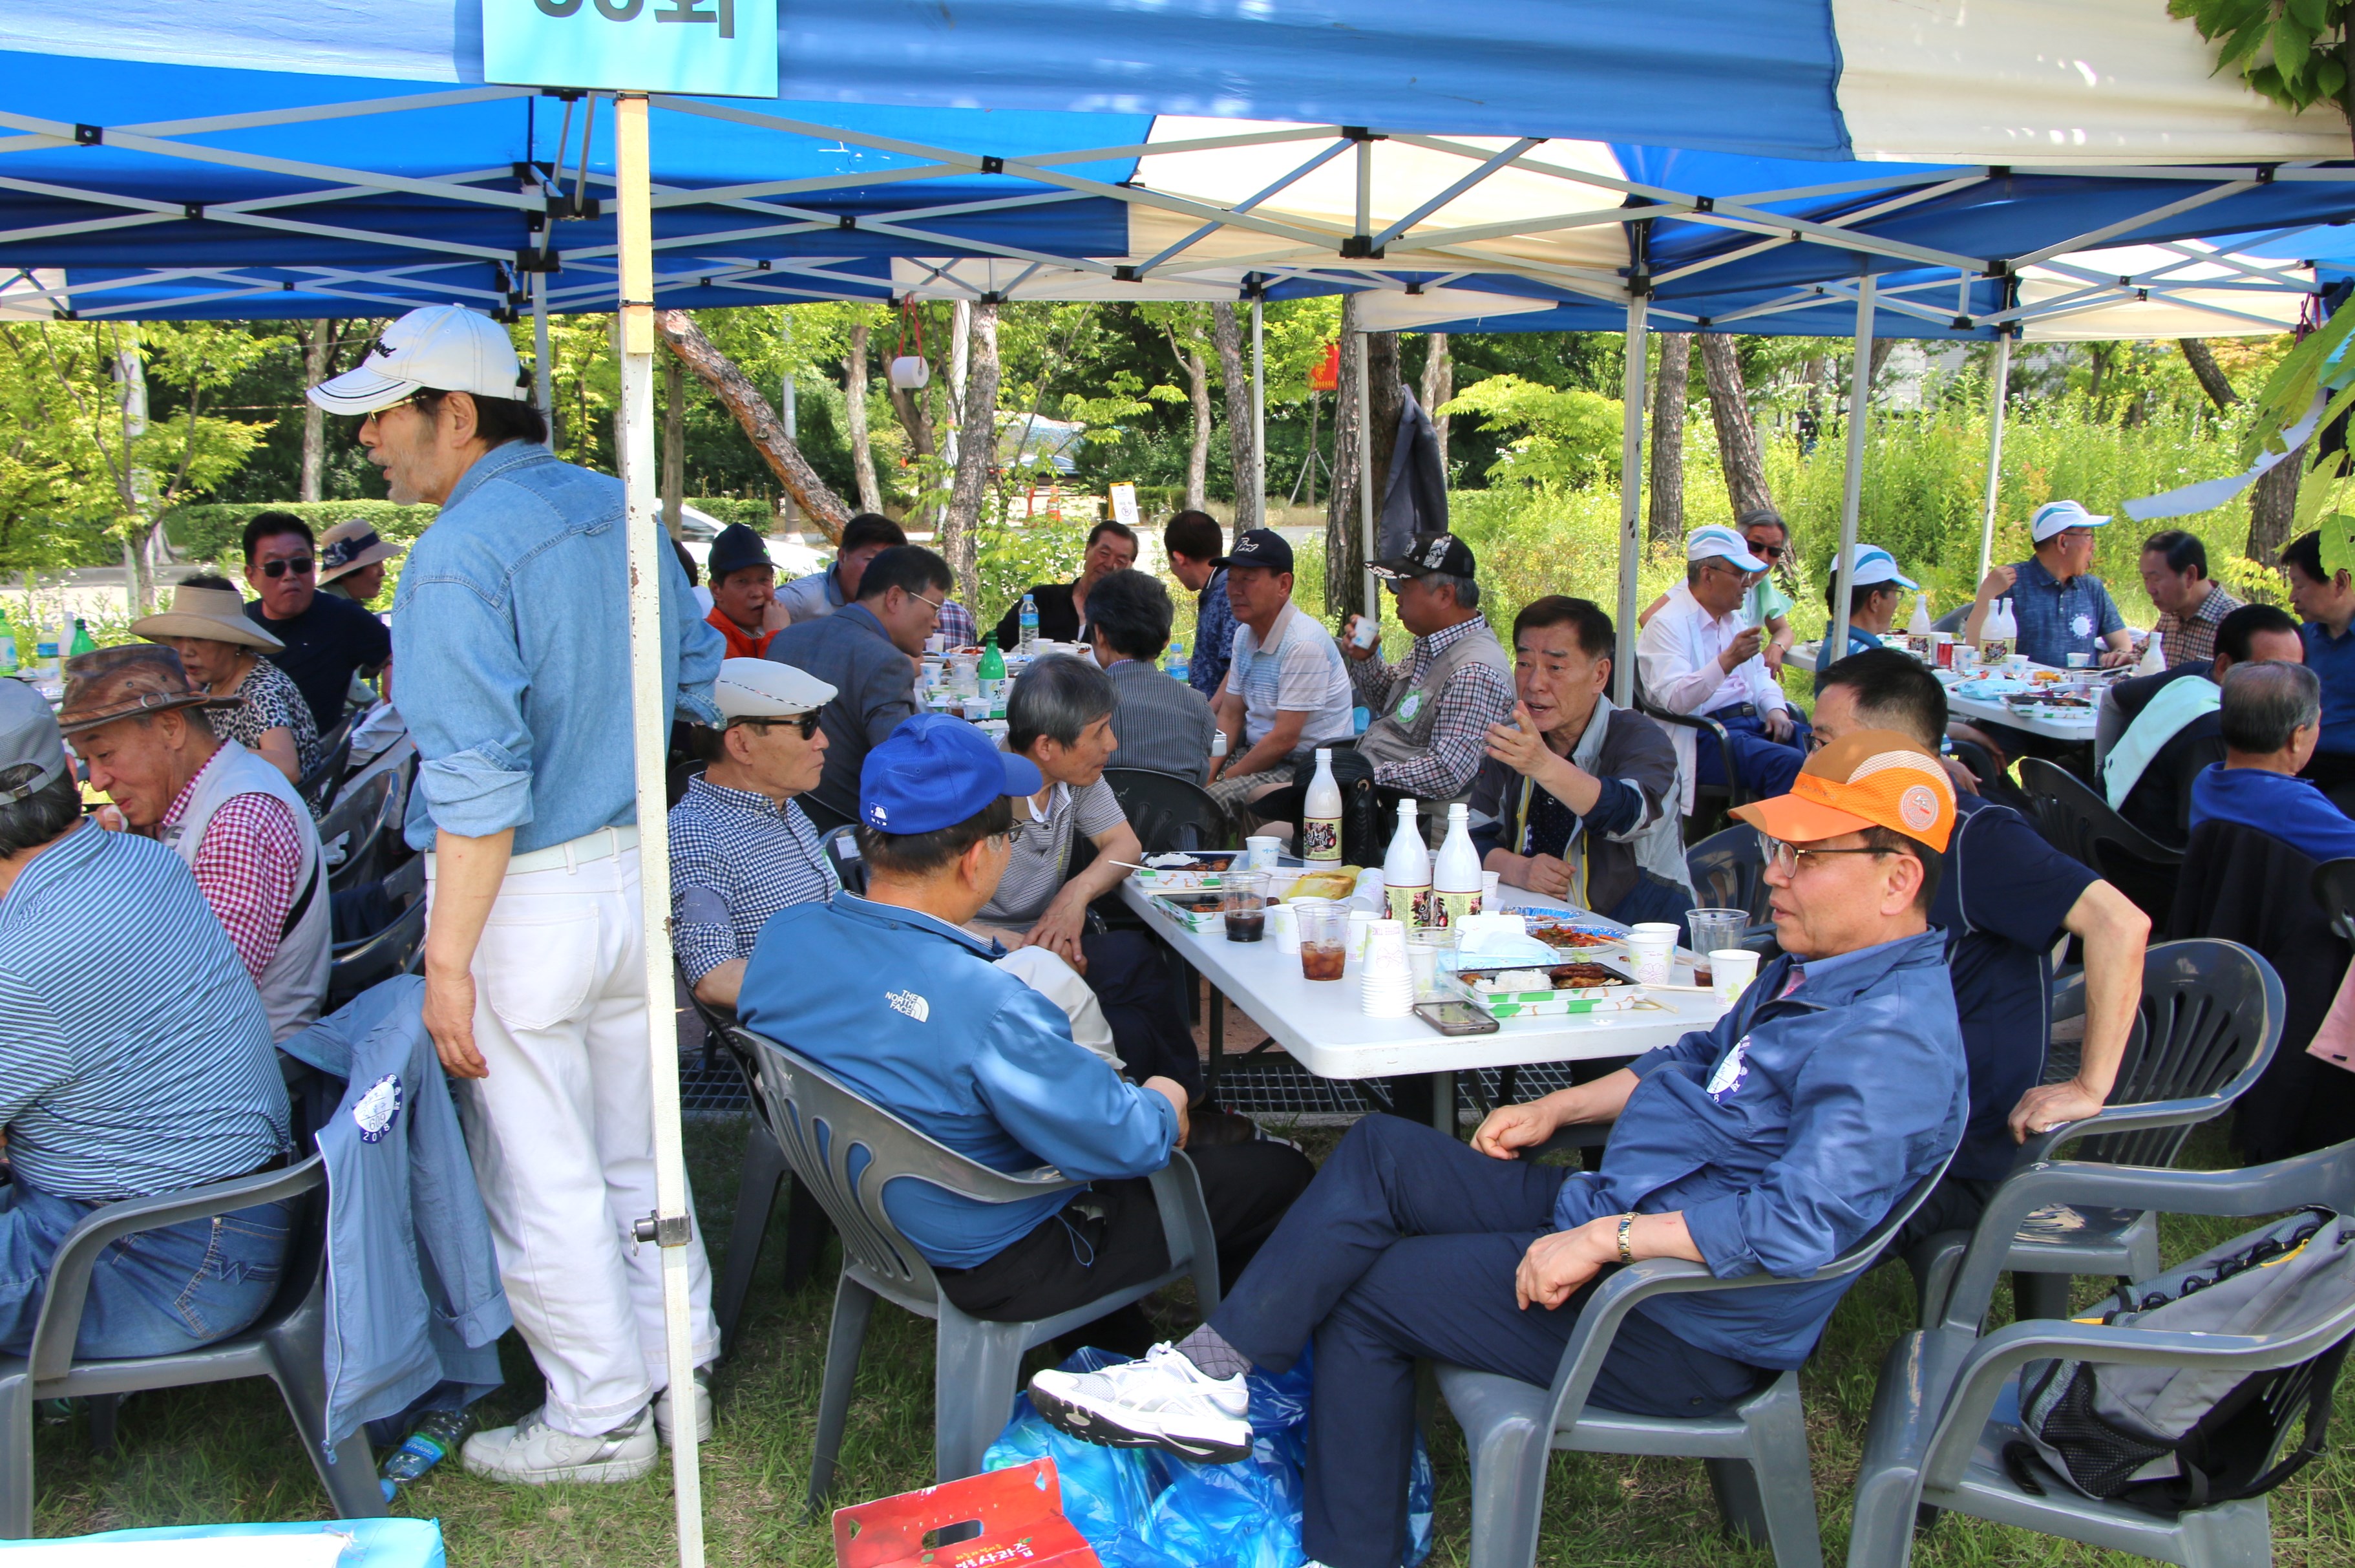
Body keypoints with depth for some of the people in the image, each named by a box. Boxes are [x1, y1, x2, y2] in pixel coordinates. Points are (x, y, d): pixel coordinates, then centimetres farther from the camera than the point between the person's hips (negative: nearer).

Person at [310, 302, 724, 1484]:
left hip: (525, 896, -8)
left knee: (542, 1178, 7)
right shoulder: (618, 511, 5)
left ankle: (600, 1420, 20)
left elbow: (479, 786, -23)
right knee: (636, 1150, 19)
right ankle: (676, 1372, 31)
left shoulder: (459, 555, -18)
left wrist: (447, 960, -18)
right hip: (633, 868, 8)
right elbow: (702, 682, 14)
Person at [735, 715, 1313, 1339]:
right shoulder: (984, 1005, -38)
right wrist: (1163, 1107, -5)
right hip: (998, 1269, -8)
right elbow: (1129, 1144, -27)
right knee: (1279, 1171, 4)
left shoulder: (783, 936, -15)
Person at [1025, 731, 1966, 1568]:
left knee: (1364, 1290, -6)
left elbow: (1802, 1224, -37)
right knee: (1381, 1152, -2)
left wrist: (1603, 1238, -32)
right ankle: (1211, 1371, -2)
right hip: (1611, 1216, 10)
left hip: (1685, 1328, -10)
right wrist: (1555, 1111, 16)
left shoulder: (1893, 1037, -24)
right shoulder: (1815, 970, 10)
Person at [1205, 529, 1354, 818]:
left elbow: (1285, 738, -21)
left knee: (1214, 799, -29)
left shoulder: (1303, 643, -20)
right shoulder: (1246, 634, 9)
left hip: (1307, 765, -8)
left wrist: (1224, 779, -14)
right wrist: (1208, 772, -3)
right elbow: (1230, 714, 12)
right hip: (1258, 751, 9)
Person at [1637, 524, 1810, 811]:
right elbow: (1675, 700, -22)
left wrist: (1776, 708, 5)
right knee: (1791, 764, -30)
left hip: (1753, 722, 9)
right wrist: (1727, 661, -36)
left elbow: (1759, 672, 27)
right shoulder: (1669, 624, -10)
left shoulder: (1732, 618, 19)